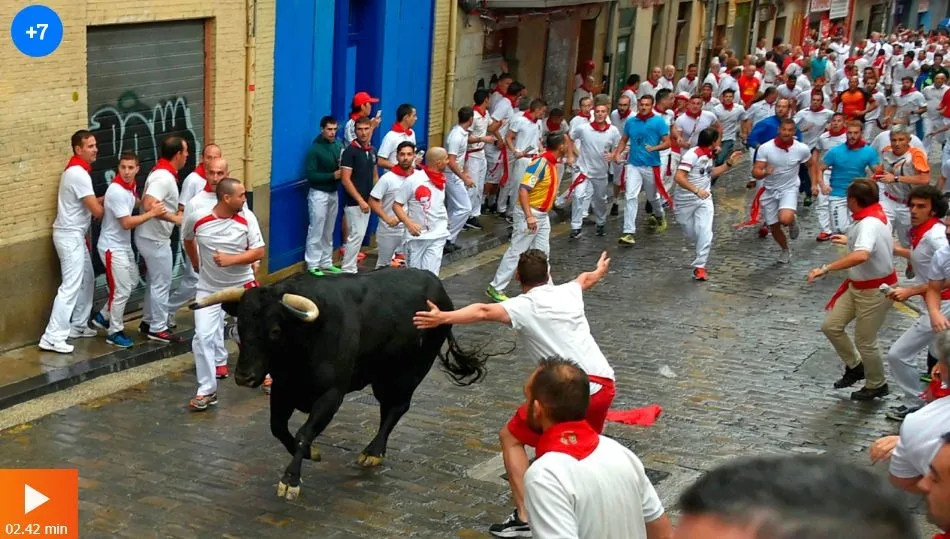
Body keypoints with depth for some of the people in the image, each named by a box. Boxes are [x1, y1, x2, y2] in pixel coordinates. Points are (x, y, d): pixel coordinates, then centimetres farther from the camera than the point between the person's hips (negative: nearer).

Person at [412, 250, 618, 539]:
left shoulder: (524, 306, -2)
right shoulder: (569, 292, 16)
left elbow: (484, 311, -22)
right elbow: (585, 278, 41)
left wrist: (443, 317, -33)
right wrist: (599, 271, 64)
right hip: (605, 384, 6)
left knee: (511, 438, 9)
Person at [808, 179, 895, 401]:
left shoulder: (869, 224, -31)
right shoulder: (876, 215, -1)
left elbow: (861, 256, -49)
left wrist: (826, 268, -47)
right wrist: (850, 240, 33)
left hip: (875, 290, -9)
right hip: (857, 285, 9)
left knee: (865, 341, 7)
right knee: (831, 326, 10)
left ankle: (877, 385, 30)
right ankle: (855, 366, 31)